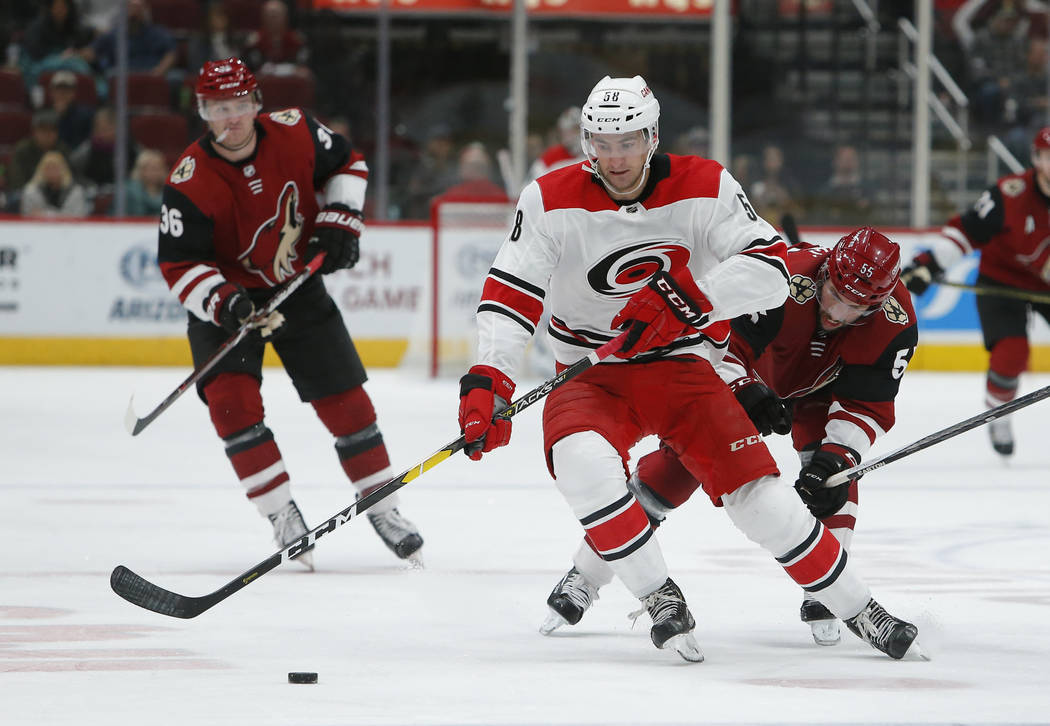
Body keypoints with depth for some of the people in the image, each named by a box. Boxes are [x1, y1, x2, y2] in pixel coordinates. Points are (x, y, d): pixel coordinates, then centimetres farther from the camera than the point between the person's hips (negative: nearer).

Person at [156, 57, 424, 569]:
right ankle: (282, 515, -12)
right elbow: (178, 263, -21)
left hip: (298, 283, 2)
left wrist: (338, 221, -7)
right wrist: (223, 302, -36)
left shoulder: (294, 133, -15)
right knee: (231, 397, -21)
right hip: (225, 297, -2)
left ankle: (383, 509, 15)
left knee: (344, 396, 1)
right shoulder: (191, 182, -24)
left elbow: (346, 164, 5)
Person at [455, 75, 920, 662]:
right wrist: (486, 382, -26)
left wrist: (688, 297, -34)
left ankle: (860, 610, 5)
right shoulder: (552, 201, -10)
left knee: (757, 493, -13)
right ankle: (661, 600, -18)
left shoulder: (706, 189, -10)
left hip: (684, 366, 0)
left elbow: (771, 268, -19)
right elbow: (509, 294, -12)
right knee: (582, 462, -33)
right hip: (591, 374, 0)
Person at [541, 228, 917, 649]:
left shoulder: (895, 325, -31)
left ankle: (823, 596, -5)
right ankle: (585, 578, 1)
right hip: (750, 373, -2)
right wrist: (745, 393, -47)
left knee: (832, 467, -21)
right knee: (683, 457, -10)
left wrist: (836, 456, -38)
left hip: (820, 385, 2)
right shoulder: (783, 281, -42)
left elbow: (866, 407, -24)